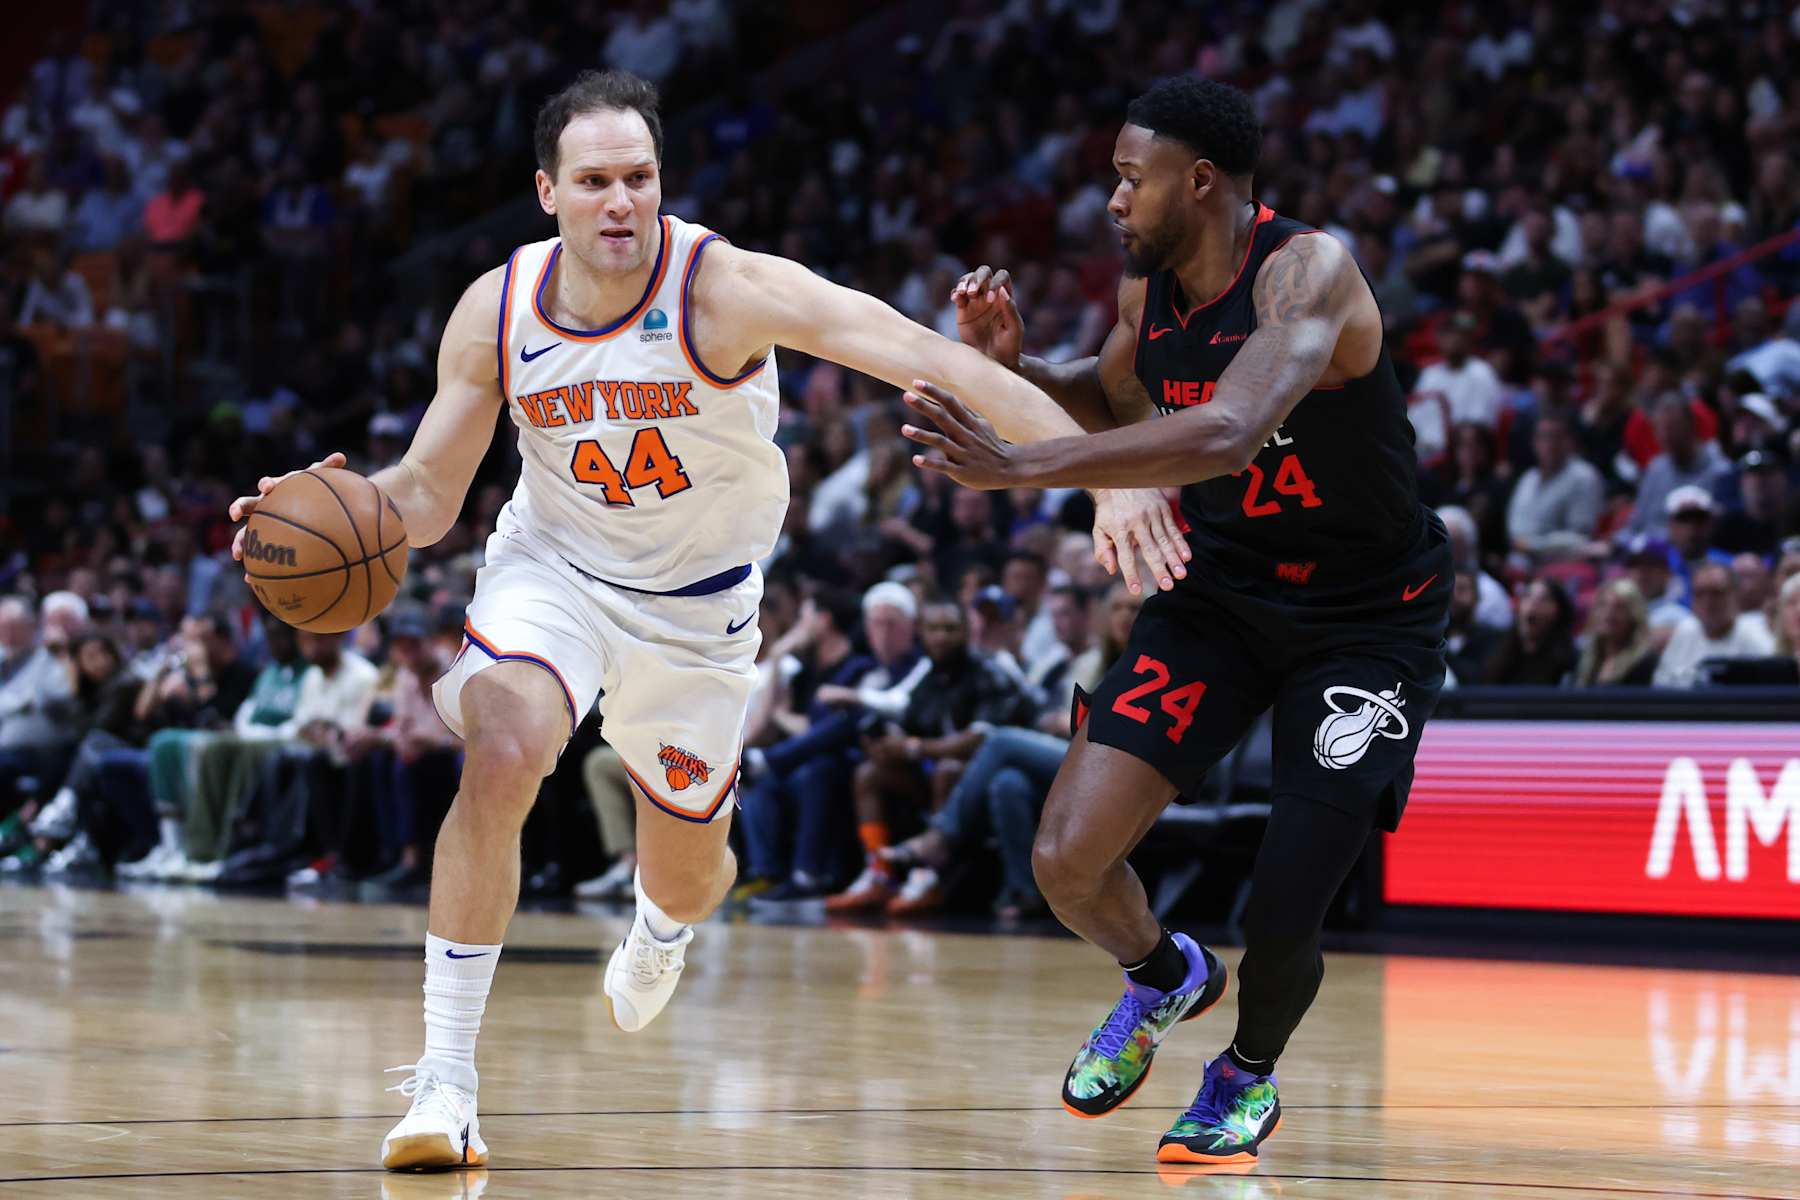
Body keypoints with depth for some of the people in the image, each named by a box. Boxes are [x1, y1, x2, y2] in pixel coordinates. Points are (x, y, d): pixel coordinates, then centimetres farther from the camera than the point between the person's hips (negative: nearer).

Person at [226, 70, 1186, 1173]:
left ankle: (658, 933, 57)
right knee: (498, 760, -28)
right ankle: (445, 1084, -20)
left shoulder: (726, 289, -29)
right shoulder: (496, 312, -16)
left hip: (699, 601, 0)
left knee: (687, 873, 14)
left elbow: (929, 358, -38)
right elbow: (429, 495, -4)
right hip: (554, 568, 0)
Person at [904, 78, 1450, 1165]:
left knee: (1282, 927, -10)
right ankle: (1163, 977, 27)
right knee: (1068, 860, -7)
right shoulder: (1150, 287, -4)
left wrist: (1020, 468, -48)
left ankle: (1251, 1072, 25)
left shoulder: (1309, 271, -27)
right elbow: (1112, 399, 19)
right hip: (1223, 595, 6)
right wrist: (1012, 364, -3)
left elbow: (1226, 434, -43)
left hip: (1369, 618, -6)